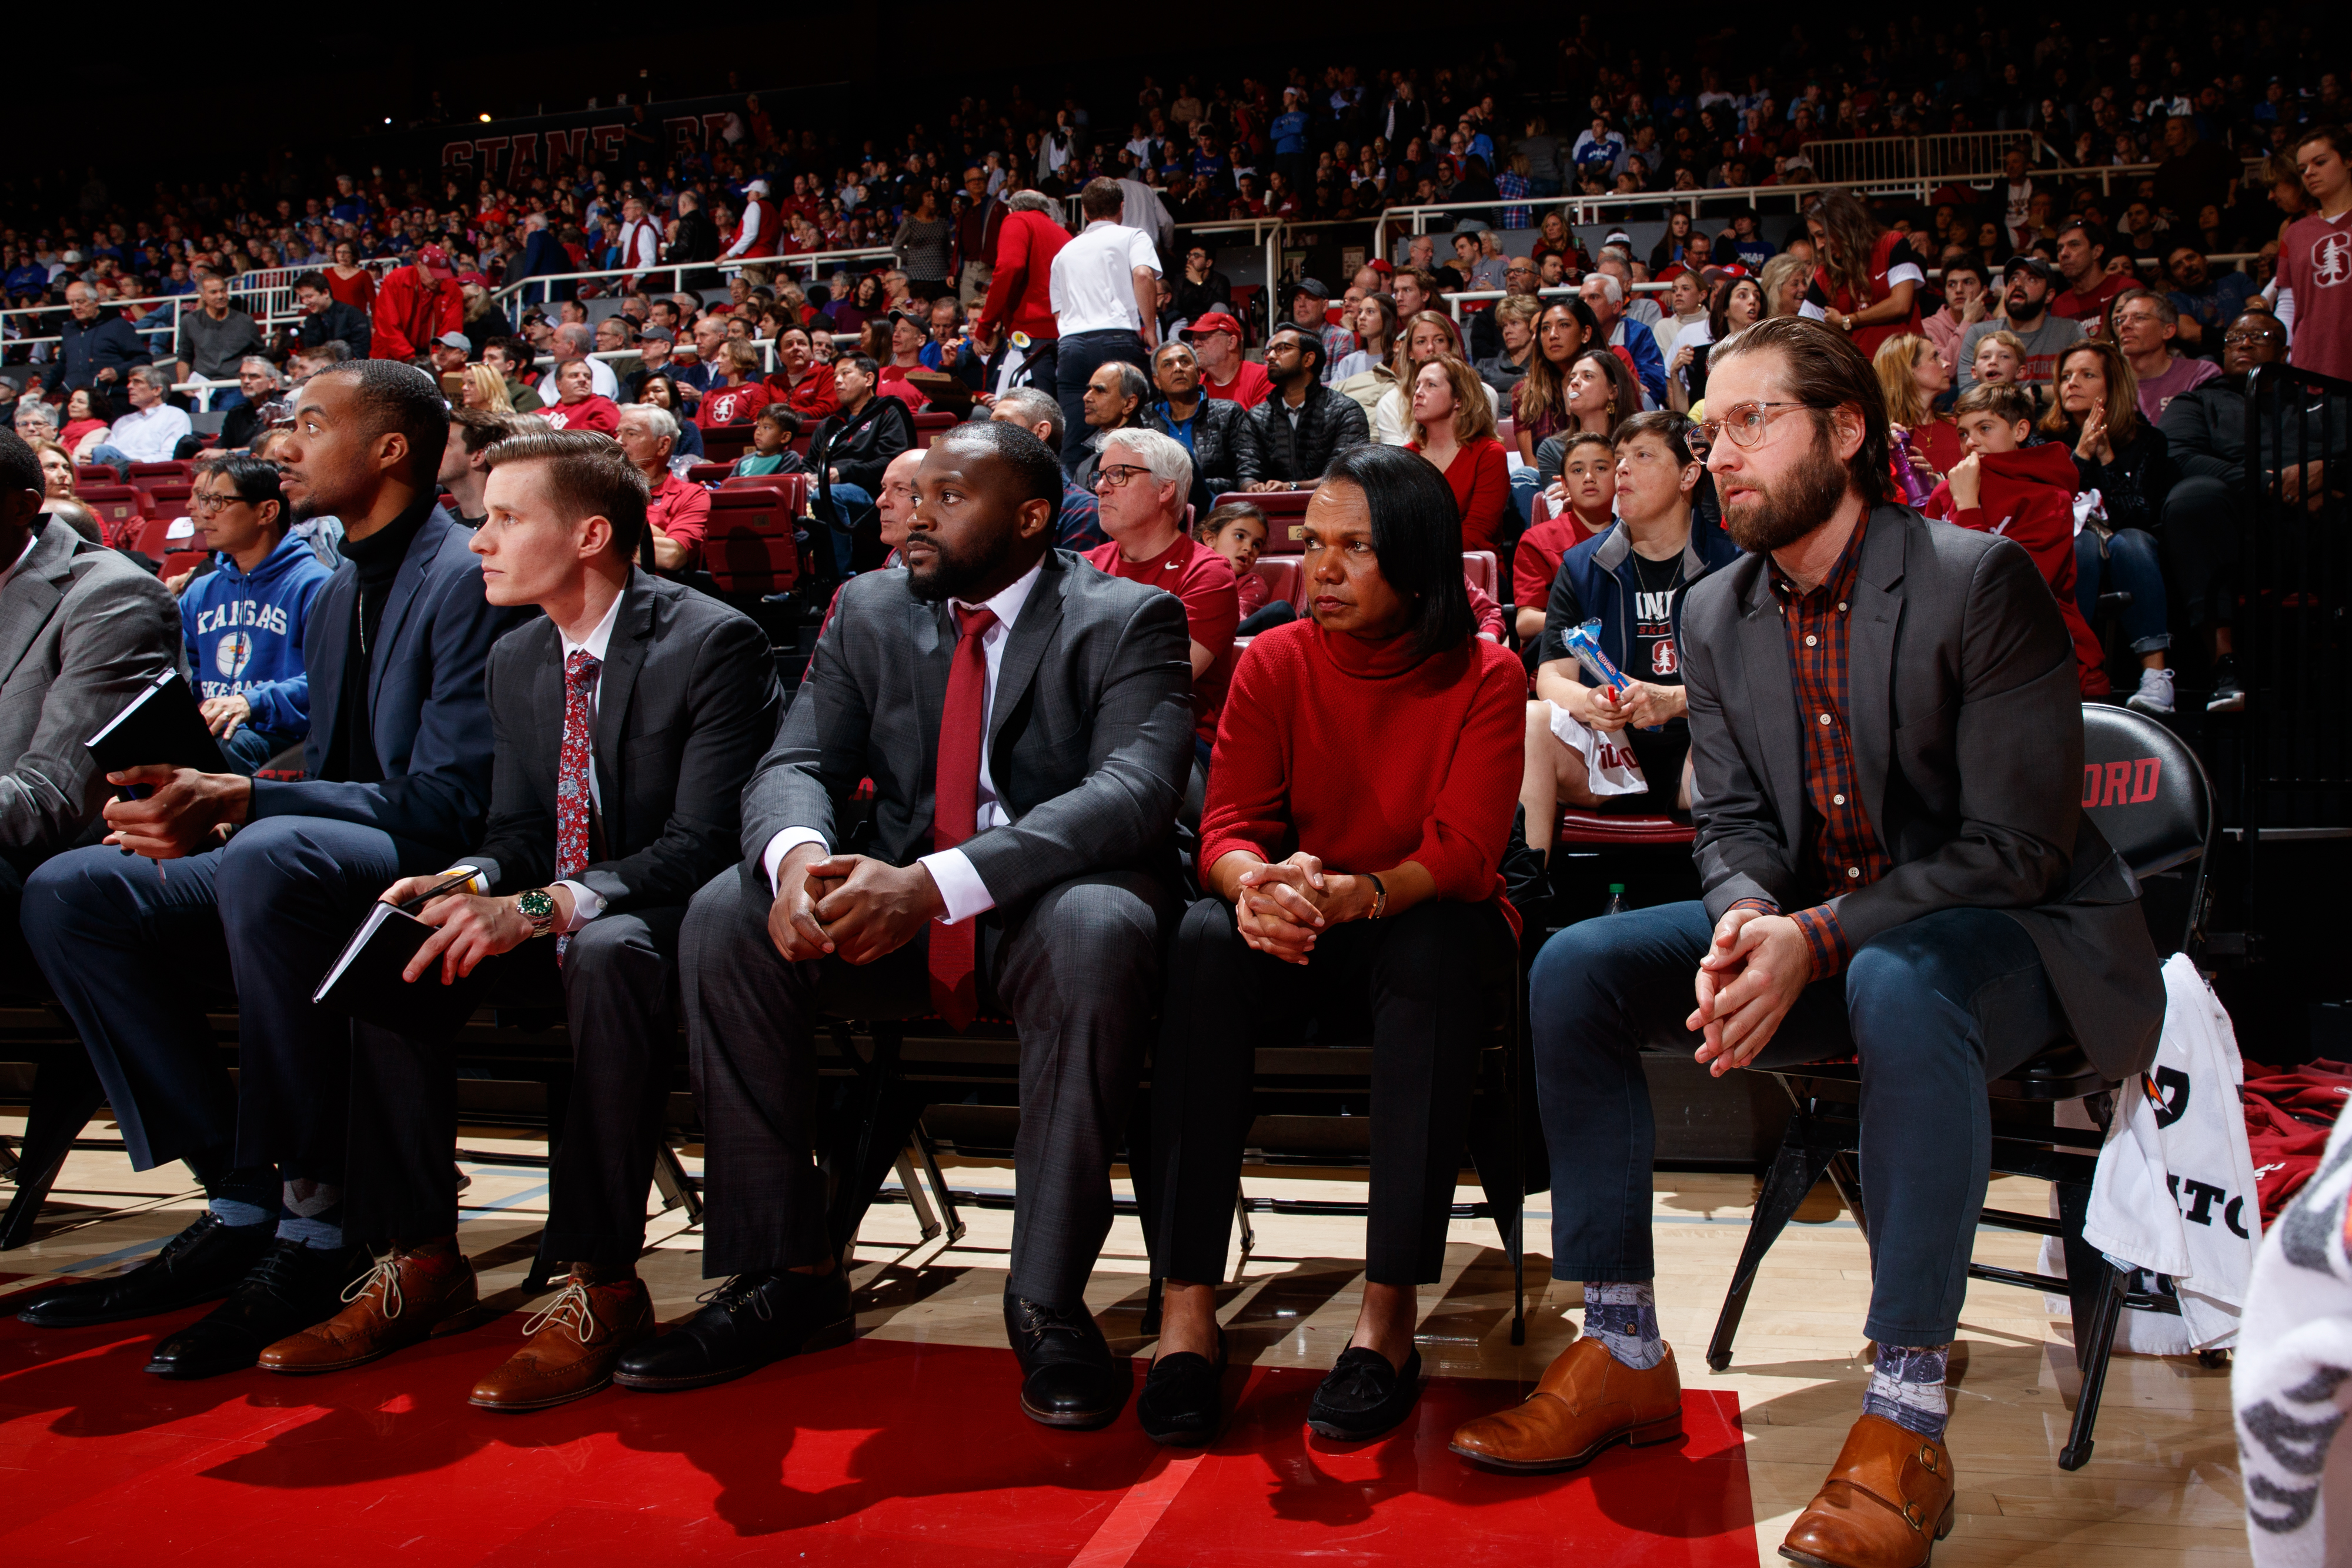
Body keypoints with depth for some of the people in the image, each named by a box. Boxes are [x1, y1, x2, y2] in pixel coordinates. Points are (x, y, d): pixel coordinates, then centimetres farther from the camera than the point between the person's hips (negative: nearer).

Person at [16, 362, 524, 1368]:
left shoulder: (468, 581, -10)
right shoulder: (335, 596, 20)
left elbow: (448, 805, -19)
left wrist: (244, 802, -25)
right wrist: (200, 818, 0)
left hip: (426, 876, -9)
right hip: (290, 872, 10)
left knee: (272, 855, -38)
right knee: (66, 893, -6)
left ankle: (319, 1213, -24)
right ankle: (239, 1200, -5)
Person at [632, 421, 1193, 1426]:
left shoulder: (1128, 621, -4)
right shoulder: (870, 610, 12)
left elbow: (1134, 790, -20)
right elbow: (797, 762, 3)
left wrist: (934, 883, -33)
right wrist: (796, 852, -25)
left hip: (1049, 902, -4)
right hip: (893, 908, 4)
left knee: (1101, 932, -37)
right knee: (725, 915, -20)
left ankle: (1048, 1298, -24)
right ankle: (783, 1275, -11)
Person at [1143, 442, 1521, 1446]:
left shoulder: (1486, 678, -5)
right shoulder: (1273, 664, 0)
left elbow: (1462, 853, -15)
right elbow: (1228, 825, -8)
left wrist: (1355, 894, -36)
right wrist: (1255, 885, -33)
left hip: (1425, 929, -1)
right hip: (1301, 942, 2)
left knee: (1434, 944, -37)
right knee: (1207, 941, -32)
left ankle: (1389, 1315, -34)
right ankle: (1187, 1306, -32)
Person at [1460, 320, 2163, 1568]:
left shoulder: (1981, 580, -16)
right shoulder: (1716, 614, 4)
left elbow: (2018, 844, -19)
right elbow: (1733, 823, 5)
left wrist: (1822, 938, -29)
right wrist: (1750, 919, -19)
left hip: (2002, 932, -6)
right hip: (1806, 931, 6)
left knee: (1898, 991, -40)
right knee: (1573, 970, -11)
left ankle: (1904, 1417, -28)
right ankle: (1622, 1352, -4)